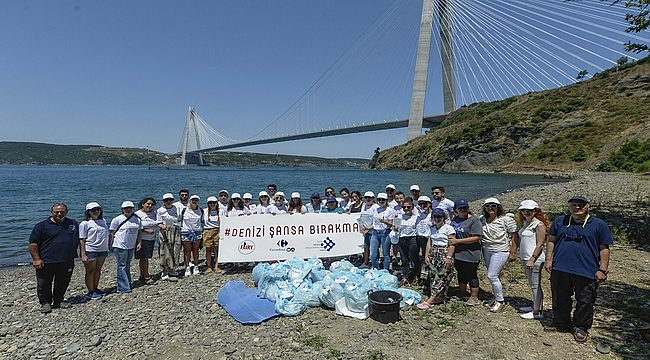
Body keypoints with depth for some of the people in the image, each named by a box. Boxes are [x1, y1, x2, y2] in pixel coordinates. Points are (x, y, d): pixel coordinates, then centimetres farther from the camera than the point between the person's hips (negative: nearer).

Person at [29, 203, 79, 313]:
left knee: (62, 284, 13)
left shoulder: (73, 224, 9)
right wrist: (36, 259, -10)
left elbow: (77, 240, 19)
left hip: (67, 262, 3)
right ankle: (45, 303, 21)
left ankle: (59, 301, 28)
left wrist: (73, 255, 13)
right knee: (44, 285, 5)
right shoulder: (42, 225, -3)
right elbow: (33, 243, -4)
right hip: (46, 262, -3)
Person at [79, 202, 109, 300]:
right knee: (90, 271, 3)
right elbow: (81, 240, -9)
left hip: (102, 250, 5)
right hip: (90, 251, -5)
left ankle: (95, 289, 24)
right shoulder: (85, 224, -7)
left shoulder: (103, 221, 10)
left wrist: (106, 249, 17)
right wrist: (83, 254, -14)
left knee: (98, 269, 12)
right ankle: (91, 292, 11)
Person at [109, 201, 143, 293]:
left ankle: (127, 284, 24)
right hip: (120, 246, -5)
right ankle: (123, 288, 0)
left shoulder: (137, 219, 6)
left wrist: (139, 242, 5)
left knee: (127, 266, 16)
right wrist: (110, 245, -5)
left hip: (131, 246, 5)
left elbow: (139, 231, 13)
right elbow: (112, 233, -5)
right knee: (122, 266, -3)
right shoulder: (117, 219, -8)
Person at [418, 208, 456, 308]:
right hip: (433, 254, 7)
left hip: (444, 254, -7)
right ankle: (440, 297, 14)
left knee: (441, 276, -8)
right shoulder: (432, 229, 13)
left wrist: (449, 257, -17)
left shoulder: (448, 228, -7)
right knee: (433, 276, 4)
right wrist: (427, 256, 5)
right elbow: (429, 243, 12)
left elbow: (452, 244, -11)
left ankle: (430, 301, -12)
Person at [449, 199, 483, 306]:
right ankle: (462, 294, 34)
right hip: (457, 254, 7)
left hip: (470, 255, -7)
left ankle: (474, 298, 17)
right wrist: (450, 241, 5)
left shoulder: (474, 220, -12)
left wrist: (458, 241, -20)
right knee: (461, 275, 19)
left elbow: (477, 238, -19)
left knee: (471, 276, 5)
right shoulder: (454, 220, 10)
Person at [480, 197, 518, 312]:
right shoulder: (482, 219, 7)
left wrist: (512, 253, -8)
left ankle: (501, 301, 5)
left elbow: (514, 236, -8)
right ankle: (497, 298, 28)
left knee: (492, 276, -9)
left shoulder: (506, 219, -10)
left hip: (500, 251, -6)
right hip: (487, 251, 6)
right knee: (494, 276, 14)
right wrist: (481, 248, 13)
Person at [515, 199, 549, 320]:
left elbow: (540, 245, -16)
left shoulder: (539, 225, -11)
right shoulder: (525, 223, 14)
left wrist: (532, 259, -19)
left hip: (535, 259, -9)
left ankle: (537, 312, 2)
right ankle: (535, 306, 29)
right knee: (532, 284, 17)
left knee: (535, 285, -4)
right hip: (526, 258, 9)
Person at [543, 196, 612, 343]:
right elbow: (551, 241, 13)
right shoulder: (560, 221, 10)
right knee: (560, 299, 13)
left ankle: (580, 327, 24)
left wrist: (602, 270, -3)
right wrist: (548, 259, 5)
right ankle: (560, 323, 30)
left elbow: (604, 249, 2)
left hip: (587, 272, -2)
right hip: (560, 270, 3)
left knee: (584, 302, 6)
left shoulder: (599, 225, 3)